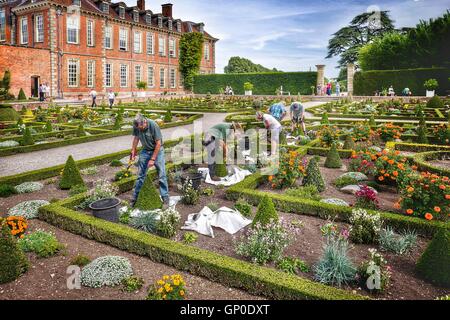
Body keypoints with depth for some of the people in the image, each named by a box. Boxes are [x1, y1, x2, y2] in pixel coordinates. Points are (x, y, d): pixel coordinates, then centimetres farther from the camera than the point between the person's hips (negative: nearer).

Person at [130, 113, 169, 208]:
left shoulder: (153, 125, -29)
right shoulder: (136, 126, -15)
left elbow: (158, 143, -23)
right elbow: (136, 138, 4)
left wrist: (153, 159, -20)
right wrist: (133, 152, 4)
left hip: (157, 150, -4)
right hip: (145, 150, 4)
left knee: (161, 175, -7)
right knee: (140, 175, 4)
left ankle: (165, 198, 0)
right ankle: (135, 197, 13)